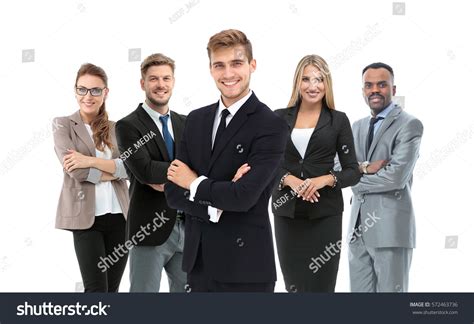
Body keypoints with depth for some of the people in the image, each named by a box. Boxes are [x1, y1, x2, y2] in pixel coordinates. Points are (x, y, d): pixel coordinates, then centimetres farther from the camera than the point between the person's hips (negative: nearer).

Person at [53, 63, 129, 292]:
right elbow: (74, 169, -12)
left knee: (112, 289, 9)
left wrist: (92, 161, -16)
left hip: (118, 216, 4)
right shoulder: (63, 124, 2)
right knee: (96, 290, -7)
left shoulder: (115, 128, 13)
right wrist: (113, 171, -4)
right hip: (85, 217, -4)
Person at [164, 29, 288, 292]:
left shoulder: (271, 126, -11)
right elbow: (173, 192, 3)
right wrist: (216, 208, -14)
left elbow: (244, 196, -21)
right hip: (198, 260, 5)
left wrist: (195, 184, -6)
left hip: (245, 265, -5)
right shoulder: (196, 119, 7)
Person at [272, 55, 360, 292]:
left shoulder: (338, 120, 3)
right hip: (287, 212, 2)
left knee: (321, 286, 0)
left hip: (325, 213, -1)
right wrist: (289, 179, -16)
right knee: (293, 284, 7)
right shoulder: (279, 118, 6)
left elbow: (353, 172, 2)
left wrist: (326, 179, -16)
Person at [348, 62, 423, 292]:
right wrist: (363, 167, -14)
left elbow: (397, 176, -17)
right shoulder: (357, 127, 16)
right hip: (359, 226, 7)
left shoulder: (409, 125, -6)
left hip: (391, 228, -6)